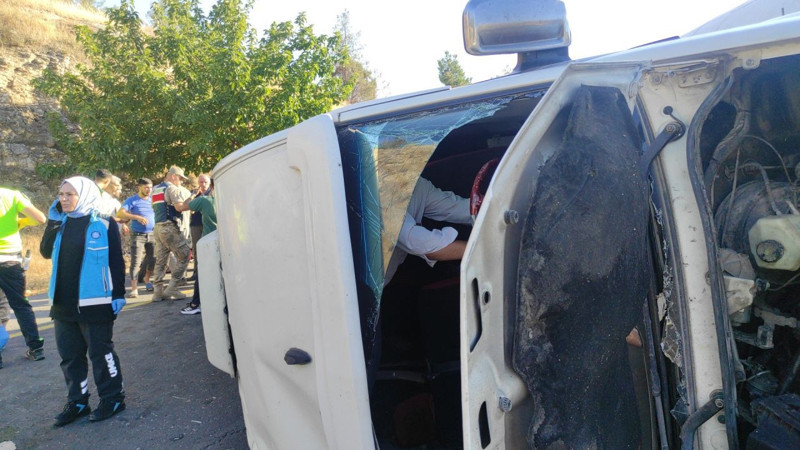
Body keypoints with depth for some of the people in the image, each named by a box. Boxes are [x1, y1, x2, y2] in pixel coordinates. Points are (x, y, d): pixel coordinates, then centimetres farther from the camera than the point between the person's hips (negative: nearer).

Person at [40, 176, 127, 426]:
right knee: (70, 356, 14)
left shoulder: (103, 225, -8)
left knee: (100, 353, 3)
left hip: (94, 303, -6)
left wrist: (118, 295, -11)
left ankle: (112, 398, 17)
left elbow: (116, 263, -8)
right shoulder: (61, 224, 11)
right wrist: (53, 221, -1)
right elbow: (46, 252, 4)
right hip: (63, 303, 7)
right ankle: (77, 402, 26)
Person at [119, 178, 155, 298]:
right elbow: (120, 213, -14)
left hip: (152, 234, 5)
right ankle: (134, 289, -5)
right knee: (135, 262, -8)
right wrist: (137, 217, -24)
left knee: (153, 259, 9)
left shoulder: (152, 200, 10)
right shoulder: (132, 200, -3)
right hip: (138, 235, -4)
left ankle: (147, 278, 35)